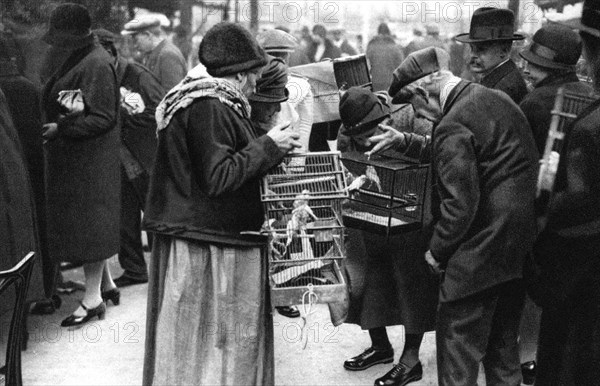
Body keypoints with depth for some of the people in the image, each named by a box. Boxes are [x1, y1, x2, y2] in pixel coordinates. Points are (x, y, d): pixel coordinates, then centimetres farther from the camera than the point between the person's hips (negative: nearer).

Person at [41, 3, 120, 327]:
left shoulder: (97, 64, -17)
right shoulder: (76, 59, 11)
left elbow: (103, 118, -19)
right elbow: (50, 100, 16)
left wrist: (60, 129, -19)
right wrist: (67, 109, -3)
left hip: (90, 160, -9)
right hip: (72, 156, 9)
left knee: (88, 223, -3)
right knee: (89, 223, 15)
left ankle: (93, 298, 6)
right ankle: (105, 282, 28)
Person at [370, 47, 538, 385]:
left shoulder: (453, 125, -20)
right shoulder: (496, 97, 7)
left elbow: (460, 205, -23)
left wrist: (437, 251, -8)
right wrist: (408, 141, 14)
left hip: (480, 255, -9)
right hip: (520, 247, 9)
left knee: (458, 346, 4)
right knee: (503, 340, 22)